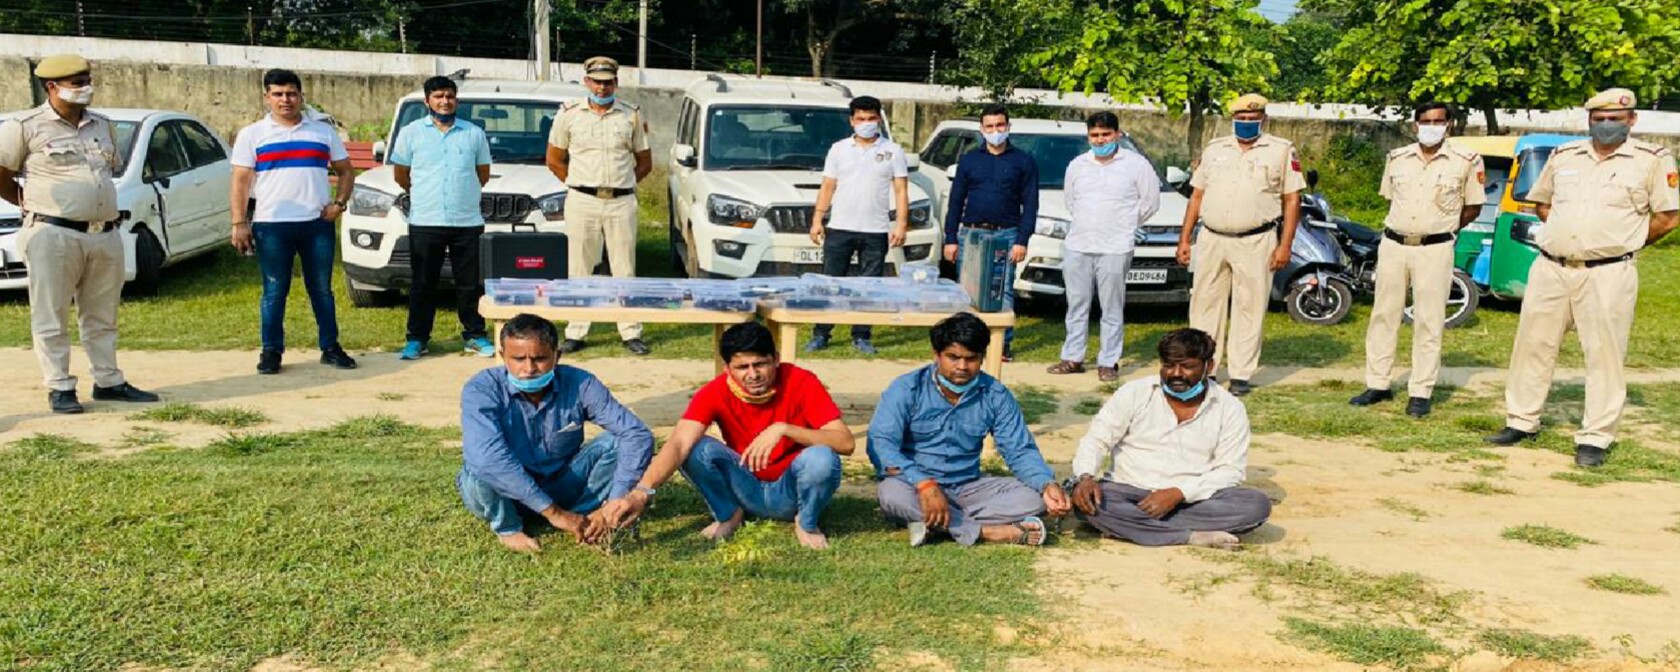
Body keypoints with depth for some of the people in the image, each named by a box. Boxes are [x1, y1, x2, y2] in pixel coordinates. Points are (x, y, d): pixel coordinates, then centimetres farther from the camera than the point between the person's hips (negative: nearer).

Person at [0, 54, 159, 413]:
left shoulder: (102, 125, 13)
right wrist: (30, 203, 5)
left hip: (106, 235, 6)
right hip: (54, 235, -5)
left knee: (102, 316, 13)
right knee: (51, 317, 1)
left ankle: (108, 381, 21)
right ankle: (59, 388, 7)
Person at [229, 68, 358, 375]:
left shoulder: (324, 132, 13)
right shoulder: (252, 135, 8)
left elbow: (345, 171, 16)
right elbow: (240, 182, 3)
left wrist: (339, 202, -1)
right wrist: (239, 223, -6)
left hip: (318, 223, 1)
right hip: (271, 225, -1)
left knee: (322, 289, 7)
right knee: (274, 292, 2)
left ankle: (330, 347, 14)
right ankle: (271, 351, 10)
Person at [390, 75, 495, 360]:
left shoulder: (474, 133, 9)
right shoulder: (411, 133, 6)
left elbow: (484, 174, 17)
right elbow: (400, 174, 12)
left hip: (468, 222, 1)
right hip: (425, 222, -1)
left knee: (471, 283, 5)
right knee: (422, 284, 4)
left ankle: (475, 335, 15)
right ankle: (417, 338, 12)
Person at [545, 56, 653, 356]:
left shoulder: (631, 115, 7)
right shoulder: (569, 114, 6)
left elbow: (645, 162, 14)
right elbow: (554, 160, 12)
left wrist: (619, 183, 8)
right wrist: (579, 185, 7)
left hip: (621, 203, 0)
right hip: (581, 202, 0)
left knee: (625, 270, 3)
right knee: (579, 270, 2)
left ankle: (631, 333, 9)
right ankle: (575, 333, 9)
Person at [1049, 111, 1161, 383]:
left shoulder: (1136, 164, -1)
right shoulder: (1077, 165, 11)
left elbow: (1150, 201, 4)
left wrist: (1124, 225, 8)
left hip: (1115, 249, -4)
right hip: (1077, 247, 4)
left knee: (1112, 309, 0)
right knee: (1077, 305, 10)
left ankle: (1108, 362, 6)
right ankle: (1072, 358, 18)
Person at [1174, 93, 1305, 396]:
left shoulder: (1281, 150, 3)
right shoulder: (1214, 149, 13)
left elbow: (1292, 200, 0)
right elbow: (1196, 195, 14)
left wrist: (1285, 245, -7)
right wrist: (1184, 239, 8)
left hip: (1255, 243, -3)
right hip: (1211, 240, 3)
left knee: (1249, 309, 0)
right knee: (1204, 305, 6)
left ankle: (1241, 375, 7)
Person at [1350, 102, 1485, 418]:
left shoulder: (1466, 161, -2)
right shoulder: (1396, 158, 8)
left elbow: (1473, 207, 6)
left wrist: (1442, 227, 4)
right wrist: (1403, 228, 10)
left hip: (1435, 250, -4)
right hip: (1393, 245, 4)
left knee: (1428, 323, 0)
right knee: (1383, 316, 7)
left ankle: (1420, 393, 5)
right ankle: (1378, 384, 16)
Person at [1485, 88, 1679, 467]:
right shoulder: (1564, 157, 12)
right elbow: (1542, 202, 23)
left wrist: (1621, 244, 4)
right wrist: (1565, 236, 12)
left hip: (1608, 275, -4)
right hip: (1550, 269, 4)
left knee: (1605, 356, -1)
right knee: (1533, 346, 8)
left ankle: (1595, 439, 5)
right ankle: (1521, 422, 20)